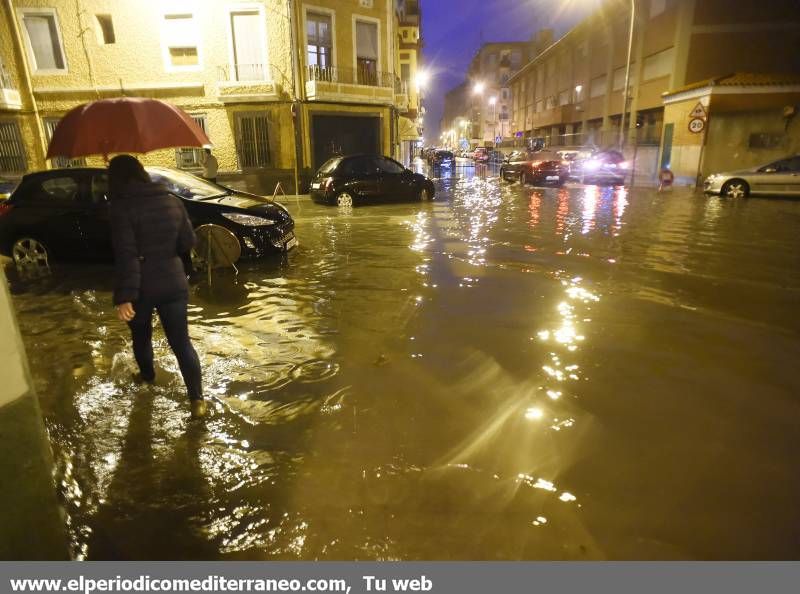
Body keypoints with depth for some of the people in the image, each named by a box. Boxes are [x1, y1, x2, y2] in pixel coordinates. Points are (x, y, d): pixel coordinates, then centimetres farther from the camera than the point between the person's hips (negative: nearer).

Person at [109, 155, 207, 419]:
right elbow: (188, 242, 6)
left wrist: (123, 297, -21)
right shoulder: (172, 201, 2)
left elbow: (126, 256, -20)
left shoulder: (121, 208, -13)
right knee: (181, 342, 5)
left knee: (141, 335, 24)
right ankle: (197, 399, 1)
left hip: (141, 288, -2)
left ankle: (147, 375, 48)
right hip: (173, 284, 3)